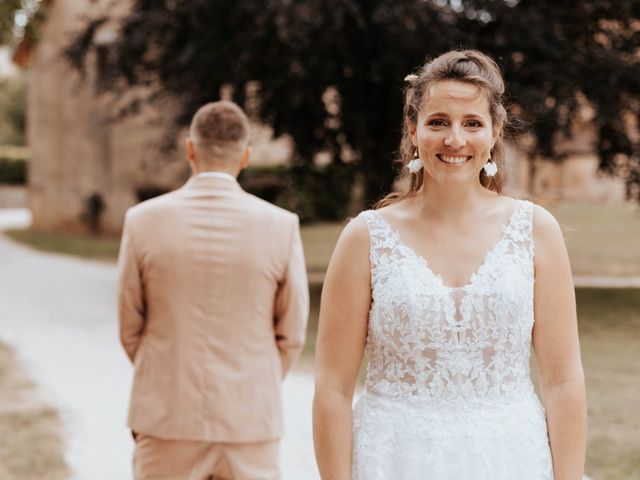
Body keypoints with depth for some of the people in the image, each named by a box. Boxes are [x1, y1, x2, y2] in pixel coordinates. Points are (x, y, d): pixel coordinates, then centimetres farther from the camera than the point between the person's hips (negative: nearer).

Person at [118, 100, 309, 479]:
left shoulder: (143, 220, -6)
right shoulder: (281, 226, -7)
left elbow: (130, 327, 3)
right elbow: (292, 334, 1)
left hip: (166, 421, 0)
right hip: (249, 422, 0)